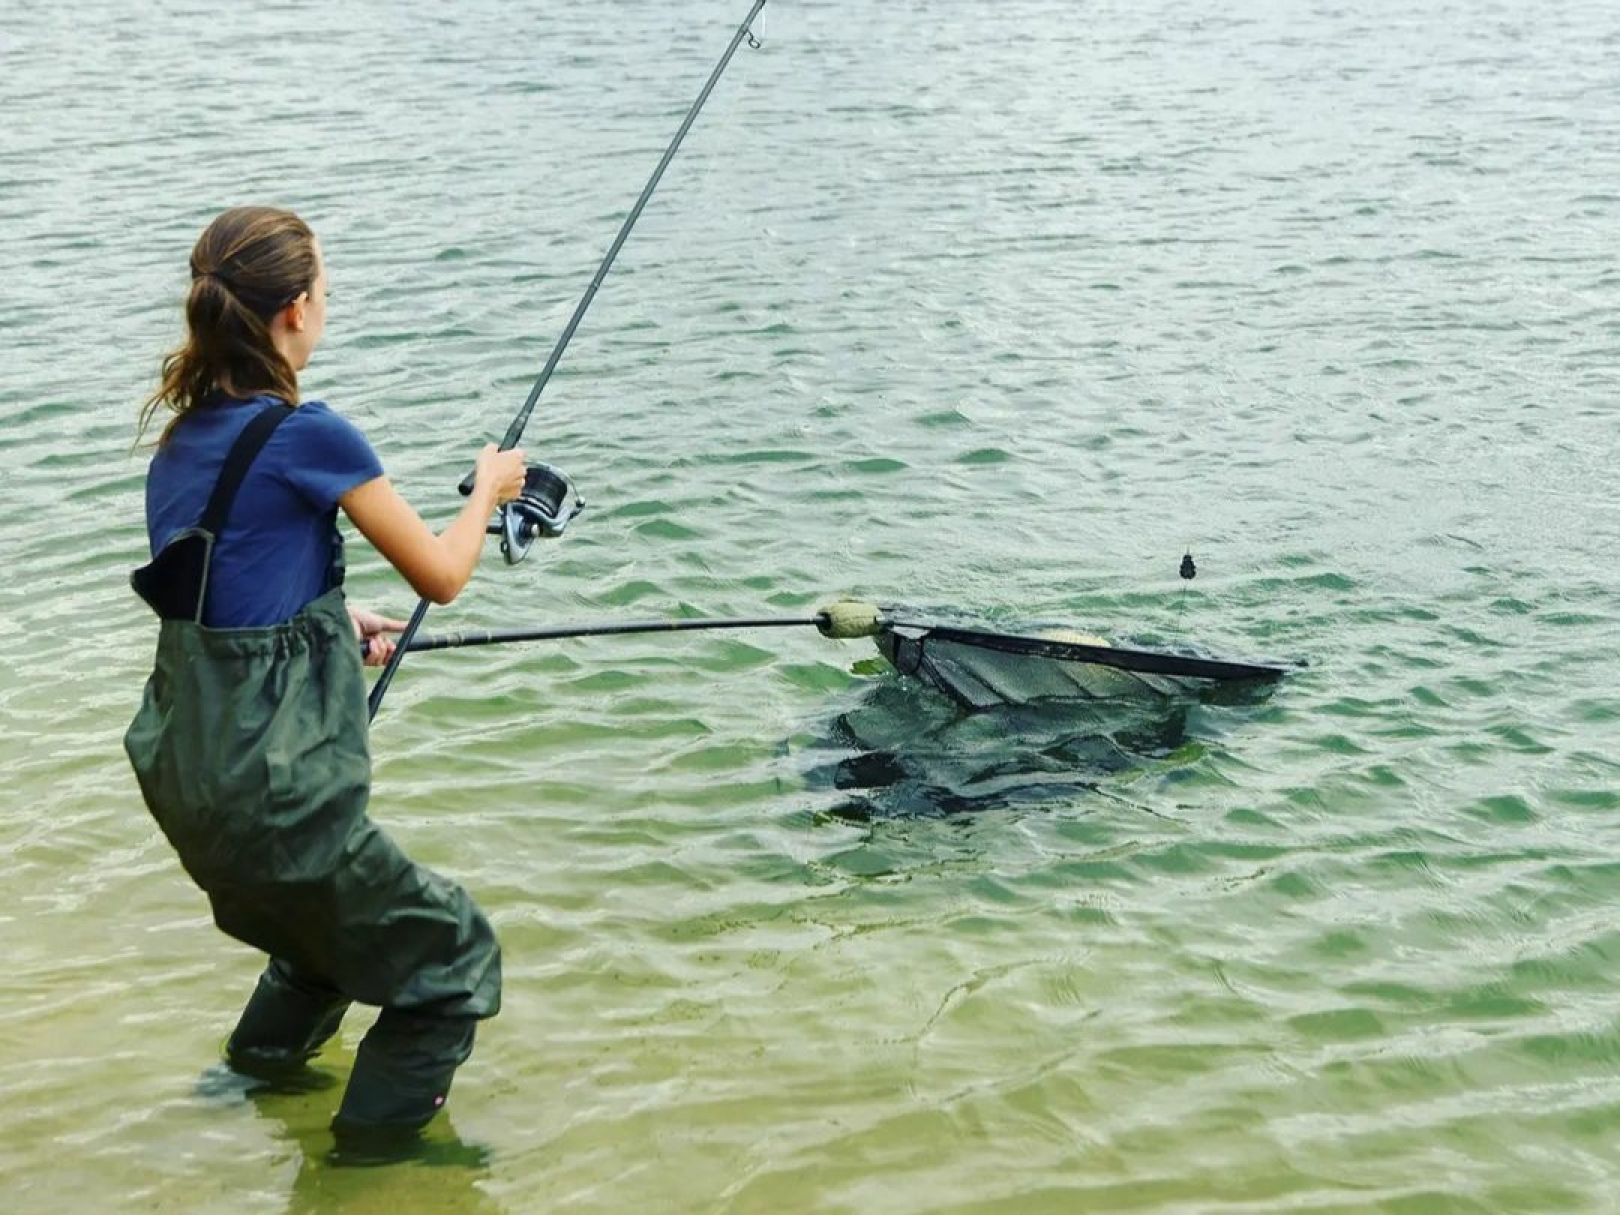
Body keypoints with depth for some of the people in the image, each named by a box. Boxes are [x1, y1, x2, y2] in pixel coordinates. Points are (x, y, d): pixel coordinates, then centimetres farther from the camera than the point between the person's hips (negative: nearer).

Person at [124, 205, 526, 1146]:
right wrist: (489, 487, 12)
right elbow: (441, 577, -6)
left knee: (329, 919, 33)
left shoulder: (183, 433, 8)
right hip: (270, 780, -8)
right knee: (453, 953, 9)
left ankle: (260, 1067, 43)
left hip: (182, 764, 9)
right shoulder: (309, 435, -15)